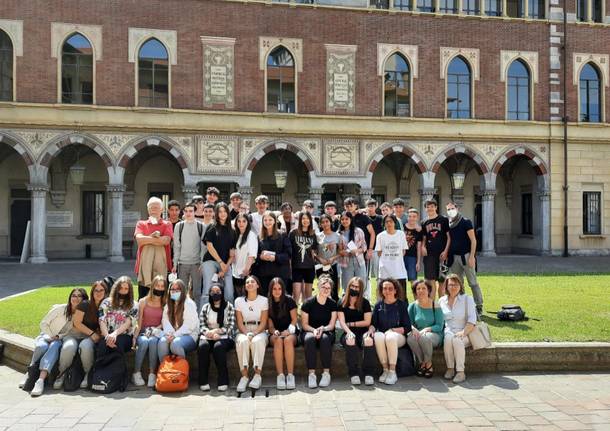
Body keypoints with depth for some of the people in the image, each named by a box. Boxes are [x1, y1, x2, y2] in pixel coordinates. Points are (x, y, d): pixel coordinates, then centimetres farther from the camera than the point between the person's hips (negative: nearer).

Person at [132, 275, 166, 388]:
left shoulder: (165, 304, 6)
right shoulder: (143, 302, 7)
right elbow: (138, 322, 2)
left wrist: (154, 330, -15)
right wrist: (134, 336, -11)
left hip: (157, 334, 0)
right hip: (142, 333, 0)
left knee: (153, 341, -34)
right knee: (144, 342, -33)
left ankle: (152, 374, -30)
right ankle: (136, 373, -21)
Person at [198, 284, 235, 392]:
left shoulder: (229, 307, 8)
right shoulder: (205, 307, 16)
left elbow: (230, 327, 0)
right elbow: (202, 326, 8)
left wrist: (217, 331, -14)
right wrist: (210, 333, -12)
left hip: (224, 337, -2)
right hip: (208, 337, 2)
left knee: (218, 347, -35)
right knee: (203, 346, -32)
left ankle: (223, 381, -30)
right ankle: (203, 381, -29)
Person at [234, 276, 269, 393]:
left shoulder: (263, 300, 2)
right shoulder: (239, 301, 5)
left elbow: (263, 323, -3)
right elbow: (240, 323, 1)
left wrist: (253, 334, -19)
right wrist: (247, 334, -17)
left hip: (259, 331, -1)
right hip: (244, 331, 1)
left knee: (257, 341, -35)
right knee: (242, 341, -34)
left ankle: (257, 375, -28)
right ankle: (244, 376, -31)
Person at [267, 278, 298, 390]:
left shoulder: (289, 301, 2)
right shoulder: (267, 303, 7)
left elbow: (294, 319, 0)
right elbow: (269, 324, 5)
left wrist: (288, 331, -16)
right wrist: (274, 332, -14)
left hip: (290, 332, -1)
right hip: (275, 333, 1)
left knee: (288, 340, -36)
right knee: (278, 340, -34)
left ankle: (290, 375, -35)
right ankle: (280, 375, -35)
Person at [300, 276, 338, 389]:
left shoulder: (333, 304, 1)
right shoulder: (308, 303, -3)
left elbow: (331, 325, -2)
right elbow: (304, 324, -2)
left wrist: (322, 329, -22)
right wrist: (314, 330, -21)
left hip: (327, 332, 1)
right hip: (309, 331, 0)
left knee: (325, 338, -35)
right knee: (309, 338, -36)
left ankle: (326, 373, -28)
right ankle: (311, 374, -35)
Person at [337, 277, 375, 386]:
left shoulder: (365, 302, 7)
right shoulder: (342, 303, 7)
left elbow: (367, 322, 2)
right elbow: (342, 322, -3)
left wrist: (351, 324, 0)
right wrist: (349, 332, -21)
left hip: (363, 332, 0)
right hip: (348, 333, 0)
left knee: (368, 340, -33)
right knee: (350, 340, -35)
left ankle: (369, 374, -27)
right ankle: (354, 374, -29)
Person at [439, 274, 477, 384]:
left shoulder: (467, 299, 4)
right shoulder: (441, 301, 13)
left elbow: (472, 320, -5)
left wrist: (463, 332, -20)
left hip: (464, 334, -2)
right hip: (448, 332, 2)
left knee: (457, 340, -34)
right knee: (448, 338, -32)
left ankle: (460, 372, -26)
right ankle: (450, 368, -20)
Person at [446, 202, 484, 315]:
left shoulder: (466, 222, -4)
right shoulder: (448, 224, 11)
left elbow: (473, 240, -7)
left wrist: (472, 256, -14)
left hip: (466, 256, -5)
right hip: (454, 257, 5)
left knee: (473, 283, -1)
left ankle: (479, 306, 6)